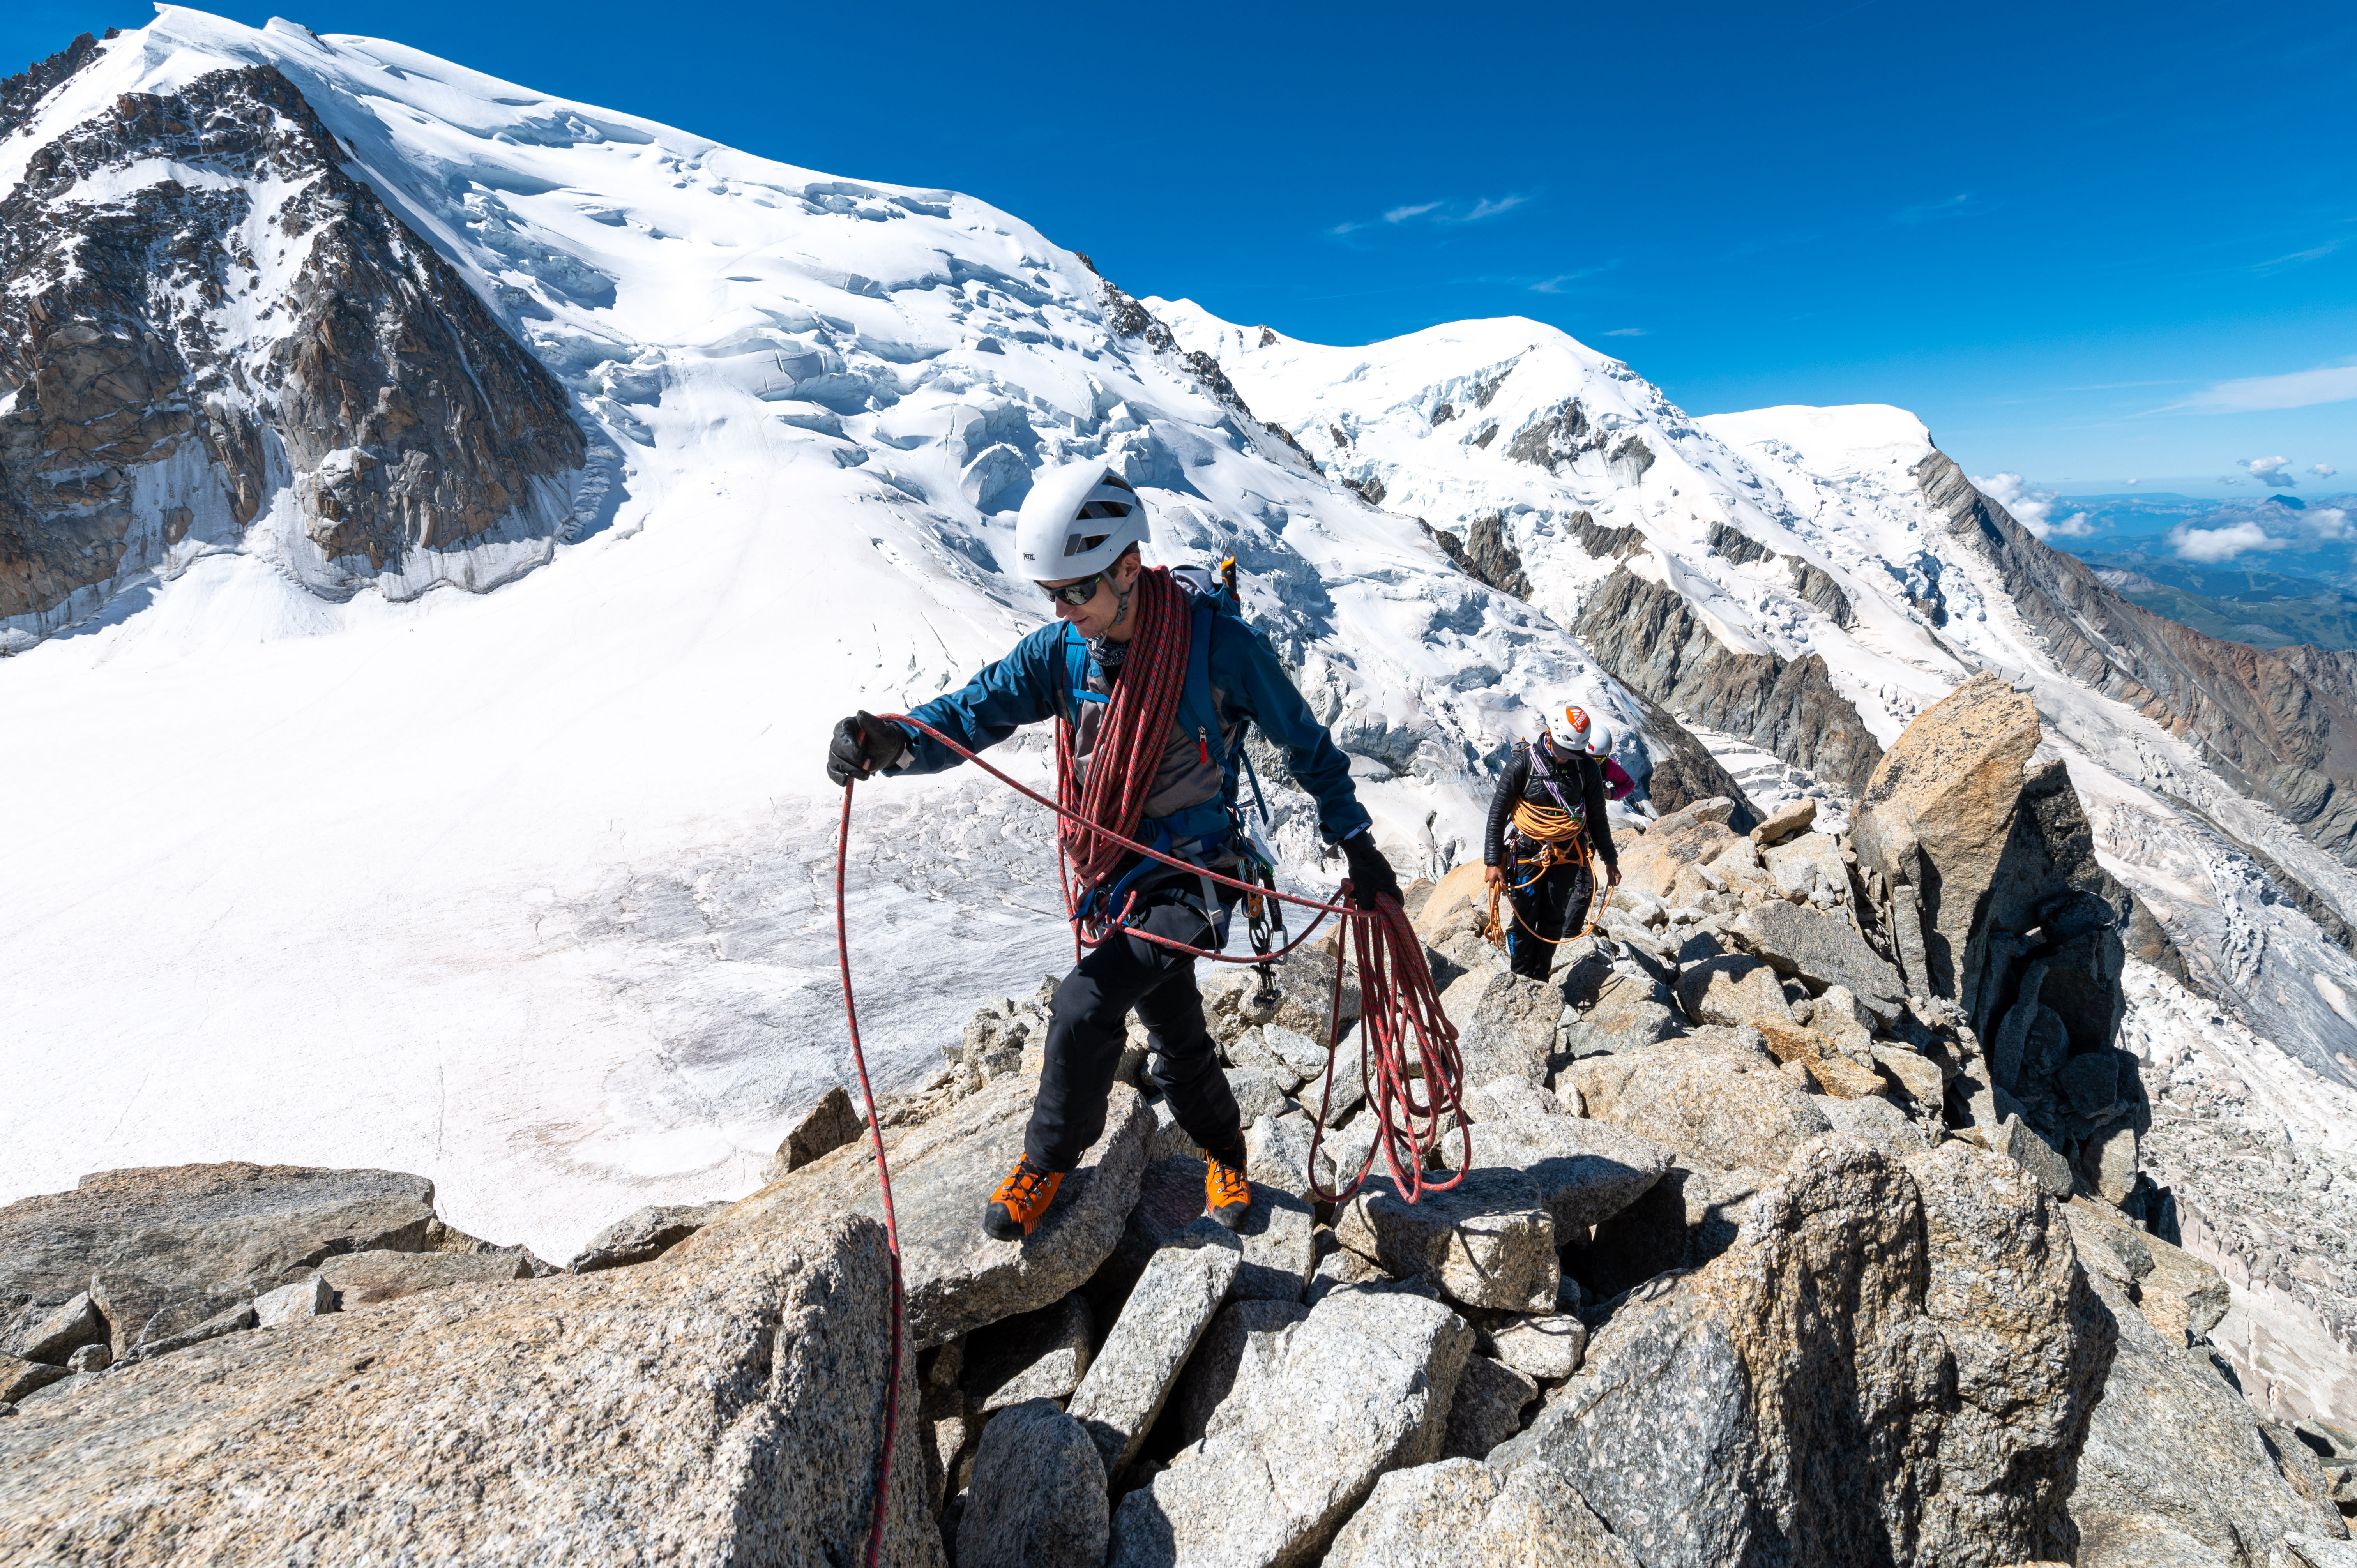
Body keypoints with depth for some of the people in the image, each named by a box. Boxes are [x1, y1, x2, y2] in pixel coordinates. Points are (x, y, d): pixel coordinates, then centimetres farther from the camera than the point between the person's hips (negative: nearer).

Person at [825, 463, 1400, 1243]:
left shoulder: (1216, 643, -18)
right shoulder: (1062, 650, -4)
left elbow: (1305, 743, -6)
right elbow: (973, 713, -7)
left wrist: (1357, 844, 1)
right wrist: (891, 740, -29)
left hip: (1193, 878, -5)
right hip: (1117, 878, 6)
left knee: (1085, 1007, -22)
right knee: (1176, 1041, 19)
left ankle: (1049, 1159, 6)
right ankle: (1223, 1153, 47)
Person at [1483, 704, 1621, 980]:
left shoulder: (1588, 768, -6)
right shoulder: (1523, 763, -14)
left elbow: (1597, 816, 8)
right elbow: (1497, 814, -9)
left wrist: (1609, 859, 13)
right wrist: (1493, 862, -13)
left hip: (1566, 854, 2)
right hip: (1527, 852, -2)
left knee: (1554, 921, 7)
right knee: (1525, 919, -1)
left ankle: (1540, 980, 21)